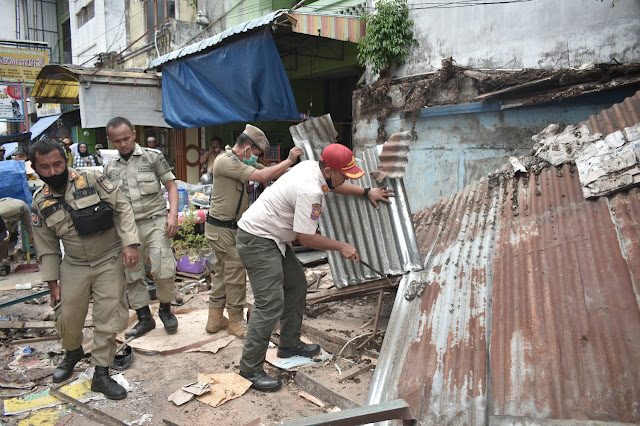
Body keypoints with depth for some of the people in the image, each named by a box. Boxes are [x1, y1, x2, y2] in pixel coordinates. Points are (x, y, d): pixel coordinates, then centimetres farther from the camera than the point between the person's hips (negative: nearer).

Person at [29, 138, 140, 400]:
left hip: (109, 262, -3)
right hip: (74, 265, 3)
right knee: (67, 318, 9)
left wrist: (129, 243, -20)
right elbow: (47, 248, 6)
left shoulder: (93, 180, -12)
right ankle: (72, 353, 42)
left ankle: (101, 375, 12)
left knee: (107, 319, -2)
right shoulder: (40, 204, -1)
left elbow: (122, 208, -10)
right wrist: (53, 283, 6)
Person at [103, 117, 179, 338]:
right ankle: (144, 318, 23)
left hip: (155, 221, -4)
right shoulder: (110, 167, 12)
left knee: (163, 270, -12)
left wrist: (173, 215, -12)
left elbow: (171, 185, 1)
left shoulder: (153, 156, 2)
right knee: (132, 275, 8)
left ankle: (165, 309, 14)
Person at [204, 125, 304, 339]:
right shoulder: (226, 161, -19)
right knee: (236, 271, -3)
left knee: (223, 271, 15)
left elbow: (269, 171, 8)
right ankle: (236, 321, 11)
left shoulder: (243, 161, 13)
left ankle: (215, 319, 26)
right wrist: (289, 160, -19)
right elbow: (261, 176, -26)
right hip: (222, 227, -10)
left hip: (231, 227, 10)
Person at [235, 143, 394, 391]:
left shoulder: (312, 167, 3)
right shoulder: (309, 191, -27)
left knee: (296, 285, 17)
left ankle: (289, 344, 30)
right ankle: (250, 370, -2)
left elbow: (332, 186, 25)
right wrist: (341, 247, -10)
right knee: (271, 303, -13)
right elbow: (306, 238, -22)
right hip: (257, 241, -11)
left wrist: (366, 192, 25)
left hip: (273, 239, 11)